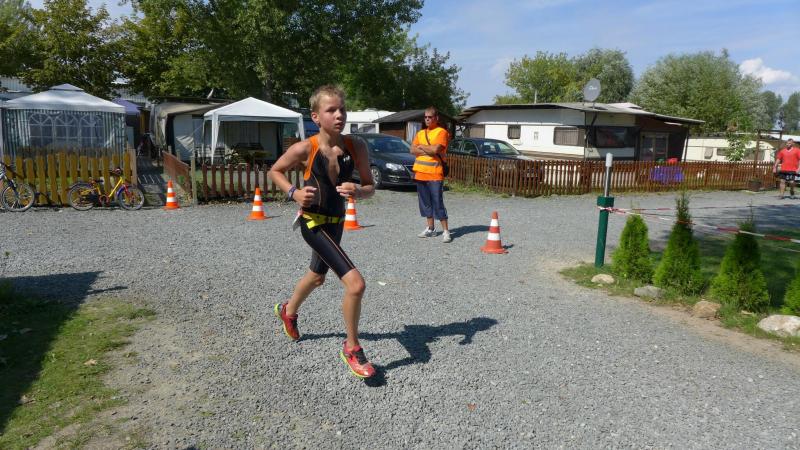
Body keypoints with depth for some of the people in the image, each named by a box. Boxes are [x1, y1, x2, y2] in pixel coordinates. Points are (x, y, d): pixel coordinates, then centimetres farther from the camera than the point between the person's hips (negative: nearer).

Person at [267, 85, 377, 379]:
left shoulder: (356, 147, -12)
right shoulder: (305, 149, -19)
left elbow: (370, 187, -5)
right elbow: (275, 171, -2)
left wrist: (357, 192, -27)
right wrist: (294, 193, -18)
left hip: (336, 222, 6)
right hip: (313, 223, -6)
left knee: (317, 277, 29)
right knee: (355, 283, -18)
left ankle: (288, 311, 60)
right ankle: (352, 348, 5)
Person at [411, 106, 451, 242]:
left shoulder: (441, 132, -4)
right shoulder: (420, 133, 16)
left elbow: (435, 149, -18)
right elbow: (413, 150, 4)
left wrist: (421, 146, -2)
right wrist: (429, 150, -8)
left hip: (435, 174, -7)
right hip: (420, 173, 7)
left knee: (438, 203, -7)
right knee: (425, 202, 12)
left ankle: (445, 231, -2)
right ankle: (430, 228, 22)